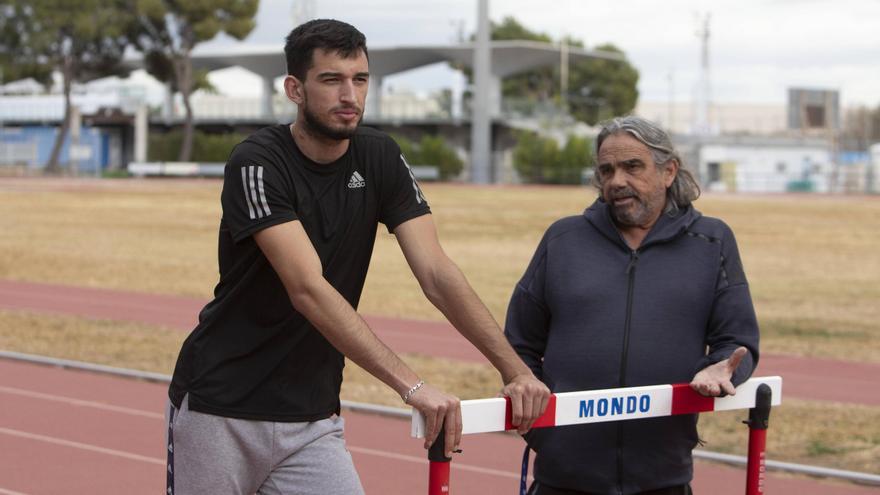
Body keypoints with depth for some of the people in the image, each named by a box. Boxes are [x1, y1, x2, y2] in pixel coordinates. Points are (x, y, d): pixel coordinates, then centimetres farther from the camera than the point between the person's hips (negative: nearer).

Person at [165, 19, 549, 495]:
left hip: (311, 419, 4)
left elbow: (436, 273, -7)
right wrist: (412, 385, -36)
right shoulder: (257, 164, -17)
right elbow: (308, 290, -28)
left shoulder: (380, 160, 0)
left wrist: (514, 368, -20)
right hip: (219, 409, -4)